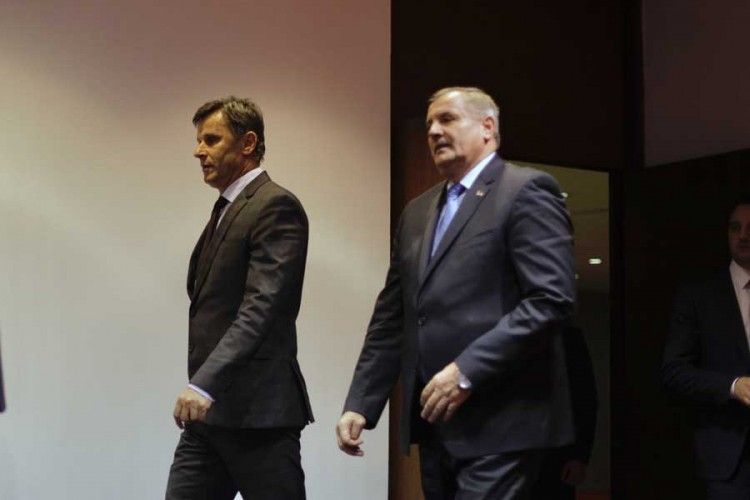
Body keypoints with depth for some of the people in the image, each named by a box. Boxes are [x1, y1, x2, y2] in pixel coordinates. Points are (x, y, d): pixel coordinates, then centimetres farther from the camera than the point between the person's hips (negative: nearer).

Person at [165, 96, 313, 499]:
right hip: (208, 413, 9)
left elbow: (261, 307, -22)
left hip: (257, 411, -9)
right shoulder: (226, 210, 19)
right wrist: (199, 388, 16)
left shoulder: (276, 206, -10)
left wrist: (204, 384, -30)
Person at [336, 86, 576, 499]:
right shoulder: (417, 212, 18)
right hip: (435, 422, 7)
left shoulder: (526, 192, -4)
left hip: (499, 423, -7)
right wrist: (360, 404, 8)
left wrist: (467, 371, -19)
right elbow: (390, 319, 17)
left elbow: (551, 299, -15)